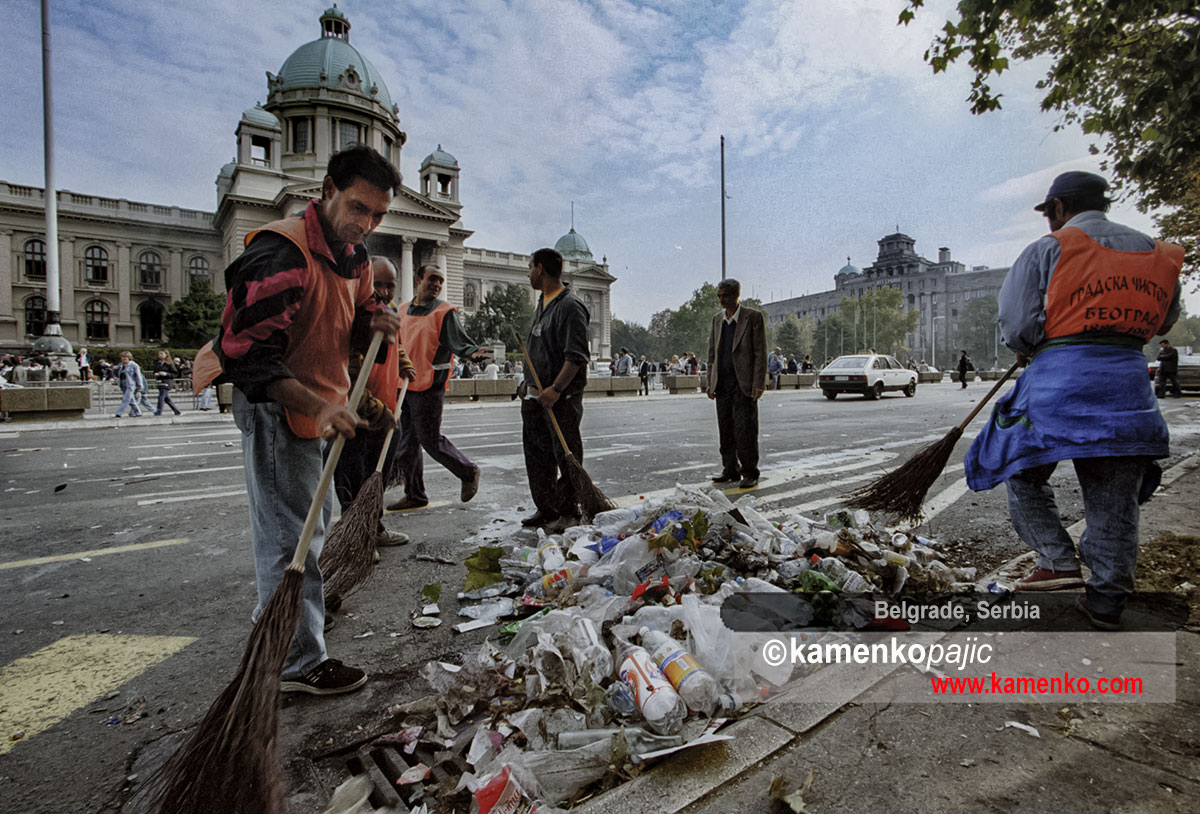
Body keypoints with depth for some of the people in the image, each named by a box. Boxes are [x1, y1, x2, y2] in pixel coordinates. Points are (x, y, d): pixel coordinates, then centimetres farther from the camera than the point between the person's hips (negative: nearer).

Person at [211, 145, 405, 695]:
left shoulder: (353, 254, 7)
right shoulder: (282, 253, -22)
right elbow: (249, 355, -27)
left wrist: (373, 323, -7)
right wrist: (318, 406, -38)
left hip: (317, 406, 10)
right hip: (275, 408, -10)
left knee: (314, 520, 23)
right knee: (290, 534, -5)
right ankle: (298, 663, 9)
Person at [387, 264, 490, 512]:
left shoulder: (445, 311, -4)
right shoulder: (403, 309, 14)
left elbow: (459, 340, -16)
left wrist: (472, 352, -36)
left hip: (429, 387, -7)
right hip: (404, 385, 7)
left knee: (430, 440, -5)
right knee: (407, 442, 11)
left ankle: (469, 473, 17)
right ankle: (414, 495, 23)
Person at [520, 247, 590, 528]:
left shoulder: (570, 306, -13)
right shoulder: (542, 303, 17)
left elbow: (577, 357, -20)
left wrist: (556, 389, -26)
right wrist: (533, 387, 18)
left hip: (562, 396, -9)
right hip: (535, 394, 9)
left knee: (566, 456, 1)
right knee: (537, 455, 10)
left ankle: (568, 510, 15)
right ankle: (546, 508, 20)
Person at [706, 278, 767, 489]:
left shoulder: (753, 317, -2)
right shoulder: (717, 319, 14)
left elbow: (760, 353, -6)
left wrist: (758, 384, -13)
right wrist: (710, 382, 10)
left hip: (744, 383, -5)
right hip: (722, 383, 6)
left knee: (745, 430, -5)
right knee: (726, 430, 8)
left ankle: (750, 473, 4)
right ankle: (730, 470, 18)